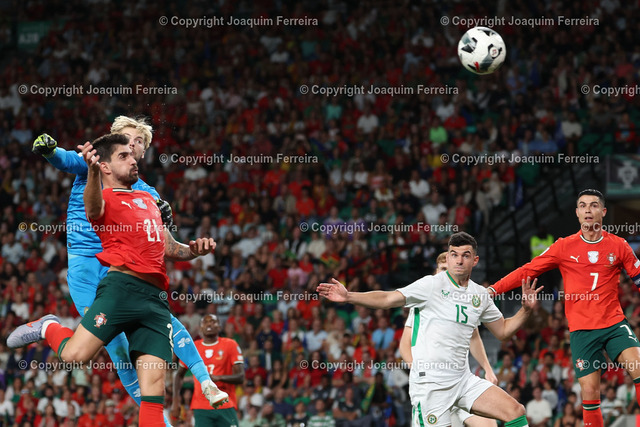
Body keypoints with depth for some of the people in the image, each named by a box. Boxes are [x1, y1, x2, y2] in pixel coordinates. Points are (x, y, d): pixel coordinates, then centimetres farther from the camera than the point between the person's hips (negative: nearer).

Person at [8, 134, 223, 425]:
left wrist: (193, 250, 13)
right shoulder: (105, 198, 7)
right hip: (123, 284, -5)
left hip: (157, 297, 5)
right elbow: (94, 208, -19)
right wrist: (92, 172, -40)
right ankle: (49, 328, 16)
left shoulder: (147, 200, 30)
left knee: (154, 381, -9)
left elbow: (168, 248, 35)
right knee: (74, 354, -17)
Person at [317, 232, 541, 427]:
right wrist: (348, 296, -23)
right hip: (430, 381, -6)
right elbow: (388, 299, -12)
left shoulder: (480, 294, 12)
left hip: (462, 379, 6)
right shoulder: (432, 285, -6)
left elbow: (503, 330, 23)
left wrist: (525, 309, 7)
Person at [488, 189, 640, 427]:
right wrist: (492, 290, -1)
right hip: (582, 329, 0)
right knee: (590, 393, -4)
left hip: (614, 323, 0)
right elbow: (527, 271, 5)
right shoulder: (564, 247, 3)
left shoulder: (618, 246, 4)